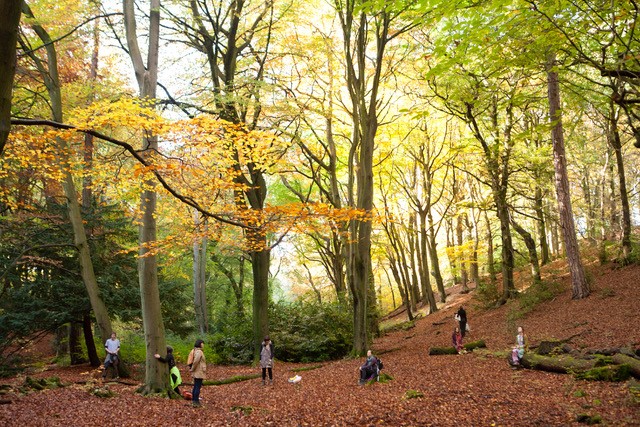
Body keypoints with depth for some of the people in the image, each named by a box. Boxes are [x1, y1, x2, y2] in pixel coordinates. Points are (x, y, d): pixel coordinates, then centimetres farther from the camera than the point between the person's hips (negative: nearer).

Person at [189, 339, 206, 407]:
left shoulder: (195, 351, 14)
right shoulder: (199, 352, -19)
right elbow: (195, 361, -28)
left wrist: (192, 369, 16)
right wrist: (192, 369, -14)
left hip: (196, 373, 10)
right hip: (199, 373, -10)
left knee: (196, 386, 18)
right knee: (198, 387, -4)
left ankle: (193, 400, 26)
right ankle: (196, 401, 0)